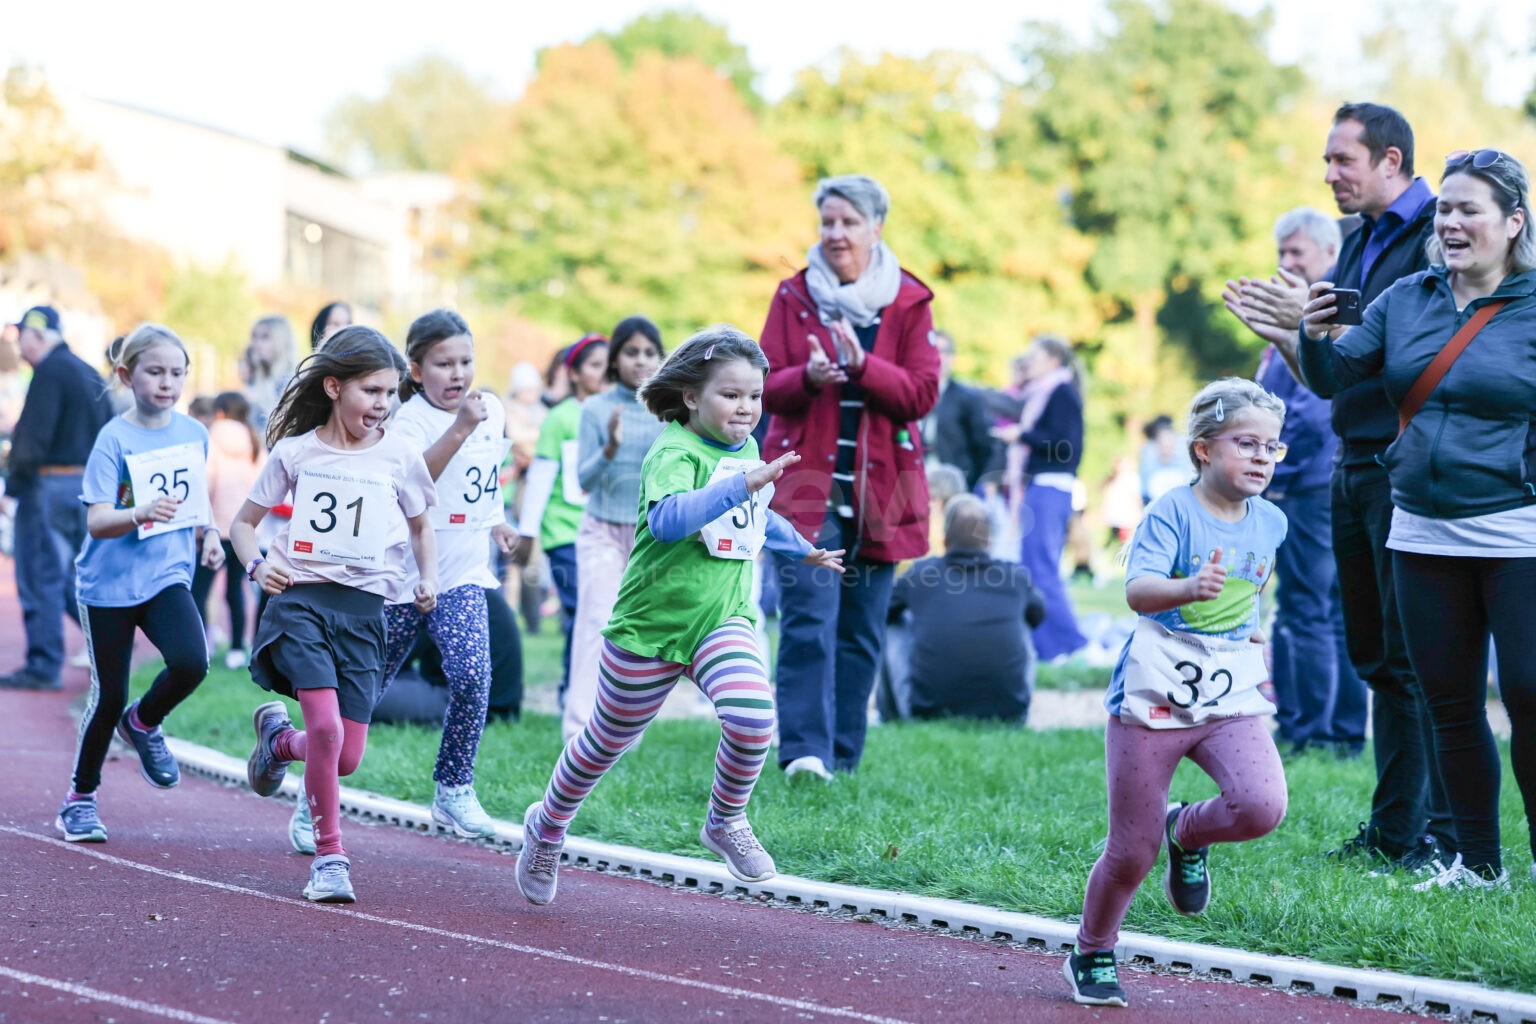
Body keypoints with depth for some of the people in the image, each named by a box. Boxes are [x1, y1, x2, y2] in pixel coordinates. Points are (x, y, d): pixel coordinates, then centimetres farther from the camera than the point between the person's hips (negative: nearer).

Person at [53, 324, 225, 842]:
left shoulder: (193, 433, 3)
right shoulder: (114, 439, -11)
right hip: (109, 584, -3)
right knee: (109, 696, 2)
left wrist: (207, 534, 0)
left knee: (191, 663, -22)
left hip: (167, 576, 3)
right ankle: (80, 798, 23)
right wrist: (142, 514, -36)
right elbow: (96, 522, -17)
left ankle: (143, 723, 10)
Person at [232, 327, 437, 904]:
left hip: (364, 609, 2)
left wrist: (428, 577, 4)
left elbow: (420, 526, 22)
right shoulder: (295, 452, 1)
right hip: (300, 599, -2)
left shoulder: (399, 456, 4)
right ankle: (329, 857, -5)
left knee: (347, 759, -1)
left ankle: (279, 739, 34)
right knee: (327, 728, -22)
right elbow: (243, 522, 11)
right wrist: (256, 565, -9)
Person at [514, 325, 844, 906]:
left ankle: (725, 823, 2)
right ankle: (548, 827, 38)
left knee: (752, 716, -23)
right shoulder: (674, 454, -19)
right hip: (653, 621, -5)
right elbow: (668, 519, -41)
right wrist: (743, 484, -48)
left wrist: (803, 550, 41)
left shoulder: (746, 449, 6)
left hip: (723, 617, 5)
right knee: (608, 740, 12)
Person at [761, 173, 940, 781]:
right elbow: (766, 387, 3)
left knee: (863, 629, 5)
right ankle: (803, 749, -19)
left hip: (879, 489, 1)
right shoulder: (794, 296, 7)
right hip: (807, 484, -1)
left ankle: (843, 755, 12)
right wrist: (807, 377, -19)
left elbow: (922, 393, -2)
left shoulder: (908, 303, 6)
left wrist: (863, 367, -18)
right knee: (809, 621, -14)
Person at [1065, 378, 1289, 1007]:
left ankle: (1187, 833, 11)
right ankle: (1091, 957, 26)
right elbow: (1138, 591, -28)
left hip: (1229, 697, 4)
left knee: (1262, 806, -22)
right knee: (1131, 851, 1)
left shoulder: (1270, 523, 7)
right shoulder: (1172, 513, -11)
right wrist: (1187, 589, -45)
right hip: (1154, 696, -4)